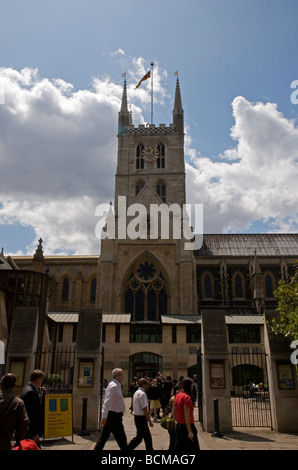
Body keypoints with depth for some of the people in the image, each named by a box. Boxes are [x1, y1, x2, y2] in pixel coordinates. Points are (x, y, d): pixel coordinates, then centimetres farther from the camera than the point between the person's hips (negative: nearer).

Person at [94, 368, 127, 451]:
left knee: (102, 438, 10)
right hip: (114, 416, -10)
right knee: (122, 439, 2)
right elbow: (107, 402, -25)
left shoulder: (115, 385, 14)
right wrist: (104, 417, -30)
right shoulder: (114, 386, -17)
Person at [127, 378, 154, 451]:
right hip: (141, 417, -10)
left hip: (137, 417, 10)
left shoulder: (137, 392, 11)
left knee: (147, 436, 17)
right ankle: (127, 448, 2)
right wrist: (149, 420, -16)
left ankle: (150, 449, 25)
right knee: (139, 437, -1)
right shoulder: (142, 394, -19)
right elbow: (144, 409, -22)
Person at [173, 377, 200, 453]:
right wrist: (189, 432, -20)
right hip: (186, 426, -8)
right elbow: (187, 416, -21)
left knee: (179, 448, 15)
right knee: (193, 448, 4)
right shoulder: (187, 397, -18)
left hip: (178, 426, 8)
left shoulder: (177, 395, 7)